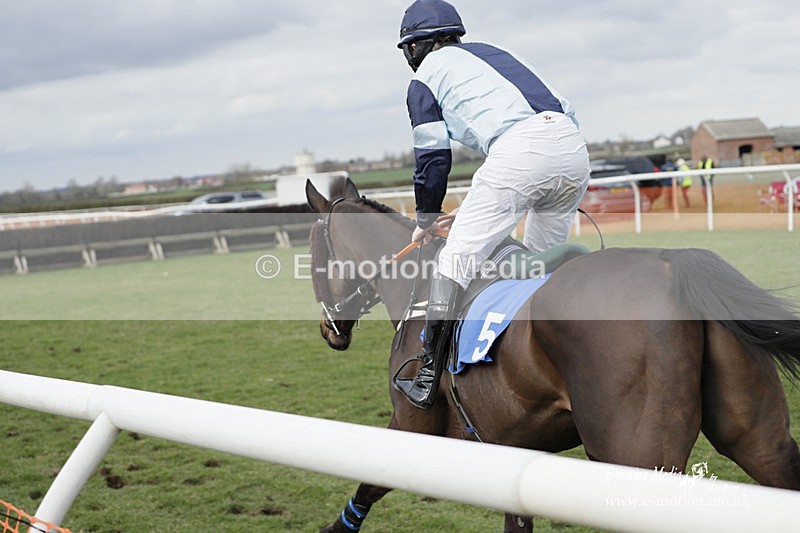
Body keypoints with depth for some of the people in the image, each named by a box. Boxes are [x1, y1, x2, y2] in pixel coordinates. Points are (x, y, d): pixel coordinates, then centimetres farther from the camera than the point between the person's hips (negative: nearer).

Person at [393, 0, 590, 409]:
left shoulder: (427, 75, 16)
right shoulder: (493, 53, 35)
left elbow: (433, 156, 13)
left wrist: (426, 219, 28)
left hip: (518, 152, -7)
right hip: (575, 148, 7)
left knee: (457, 259, -2)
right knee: (543, 262, 21)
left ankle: (428, 377, -5)